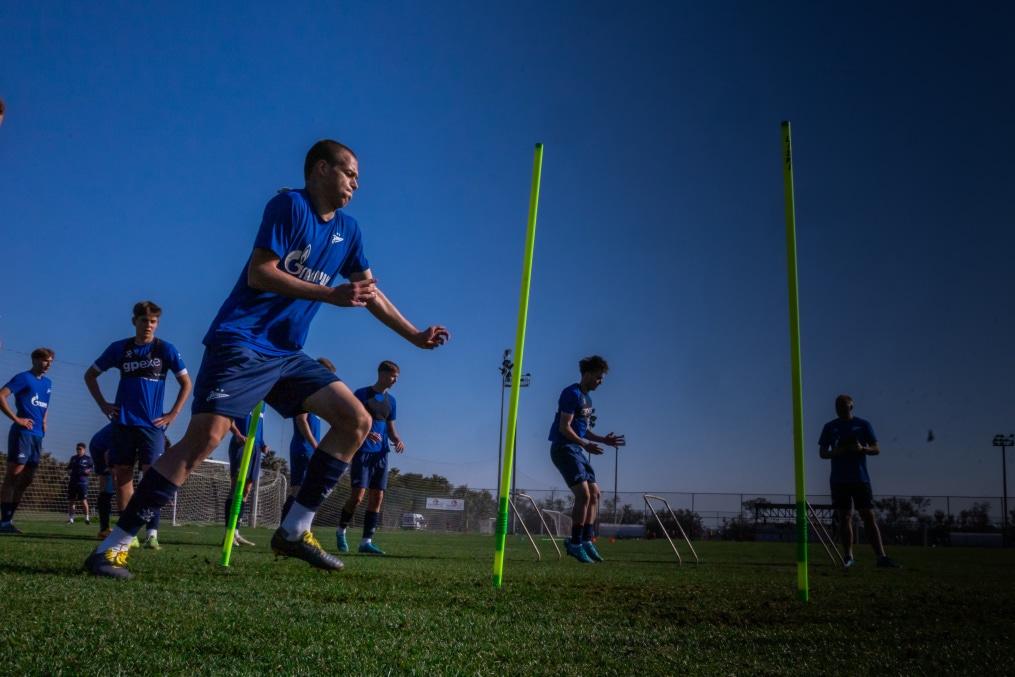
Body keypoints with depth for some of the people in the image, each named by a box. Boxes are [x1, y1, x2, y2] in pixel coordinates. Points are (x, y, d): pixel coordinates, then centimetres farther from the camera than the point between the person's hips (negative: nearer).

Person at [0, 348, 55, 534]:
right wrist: (16, 419, -18)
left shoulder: (47, 383, 17)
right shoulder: (23, 378, -6)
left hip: (37, 435, 8)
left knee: (26, 479, 9)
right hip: (22, 433, -8)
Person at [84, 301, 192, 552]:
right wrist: (103, 404, 7)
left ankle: (152, 533, -10)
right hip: (123, 423, 3)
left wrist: (173, 414, -2)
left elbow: (186, 383, 6)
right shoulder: (119, 348, 6)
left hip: (152, 424, -3)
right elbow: (90, 375, 17)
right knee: (122, 475, 4)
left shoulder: (166, 349, 1)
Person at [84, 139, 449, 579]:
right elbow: (258, 274, -16)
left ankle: (295, 530, 2)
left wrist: (414, 336, 21)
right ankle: (112, 546, -10)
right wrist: (331, 295, -20)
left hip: (286, 355, 8)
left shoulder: (347, 229, 14)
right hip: (240, 342, -8)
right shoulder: (290, 205, -8)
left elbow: (370, 292, 22)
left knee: (356, 420, -2)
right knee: (206, 436, -21)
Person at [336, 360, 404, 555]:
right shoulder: (362, 394, -4)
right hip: (362, 451, -6)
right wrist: (364, 432, -26)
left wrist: (397, 440, -2)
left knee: (377, 497, 0)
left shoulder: (390, 400, 14)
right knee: (358, 495, -11)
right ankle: (341, 531, 13)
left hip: (381, 453, 6)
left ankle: (367, 541, 4)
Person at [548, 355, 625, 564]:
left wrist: (603, 440, 10)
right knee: (583, 493, -16)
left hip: (576, 450, 10)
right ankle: (575, 544, -9)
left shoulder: (587, 398, 17)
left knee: (594, 493, 8)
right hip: (563, 448, -10)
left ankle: (587, 541, 13)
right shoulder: (572, 394, -12)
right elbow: (564, 427, -18)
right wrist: (585, 444, -25)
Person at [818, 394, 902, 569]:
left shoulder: (863, 425, 5)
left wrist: (862, 449, -16)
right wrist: (834, 452, -14)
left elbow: (876, 449, 4)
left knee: (869, 516, -5)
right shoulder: (830, 427, 8)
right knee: (844, 517, 3)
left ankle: (881, 557, -7)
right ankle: (849, 557, 8)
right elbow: (822, 452, 8)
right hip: (839, 480, 1)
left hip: (860, 479, -1)